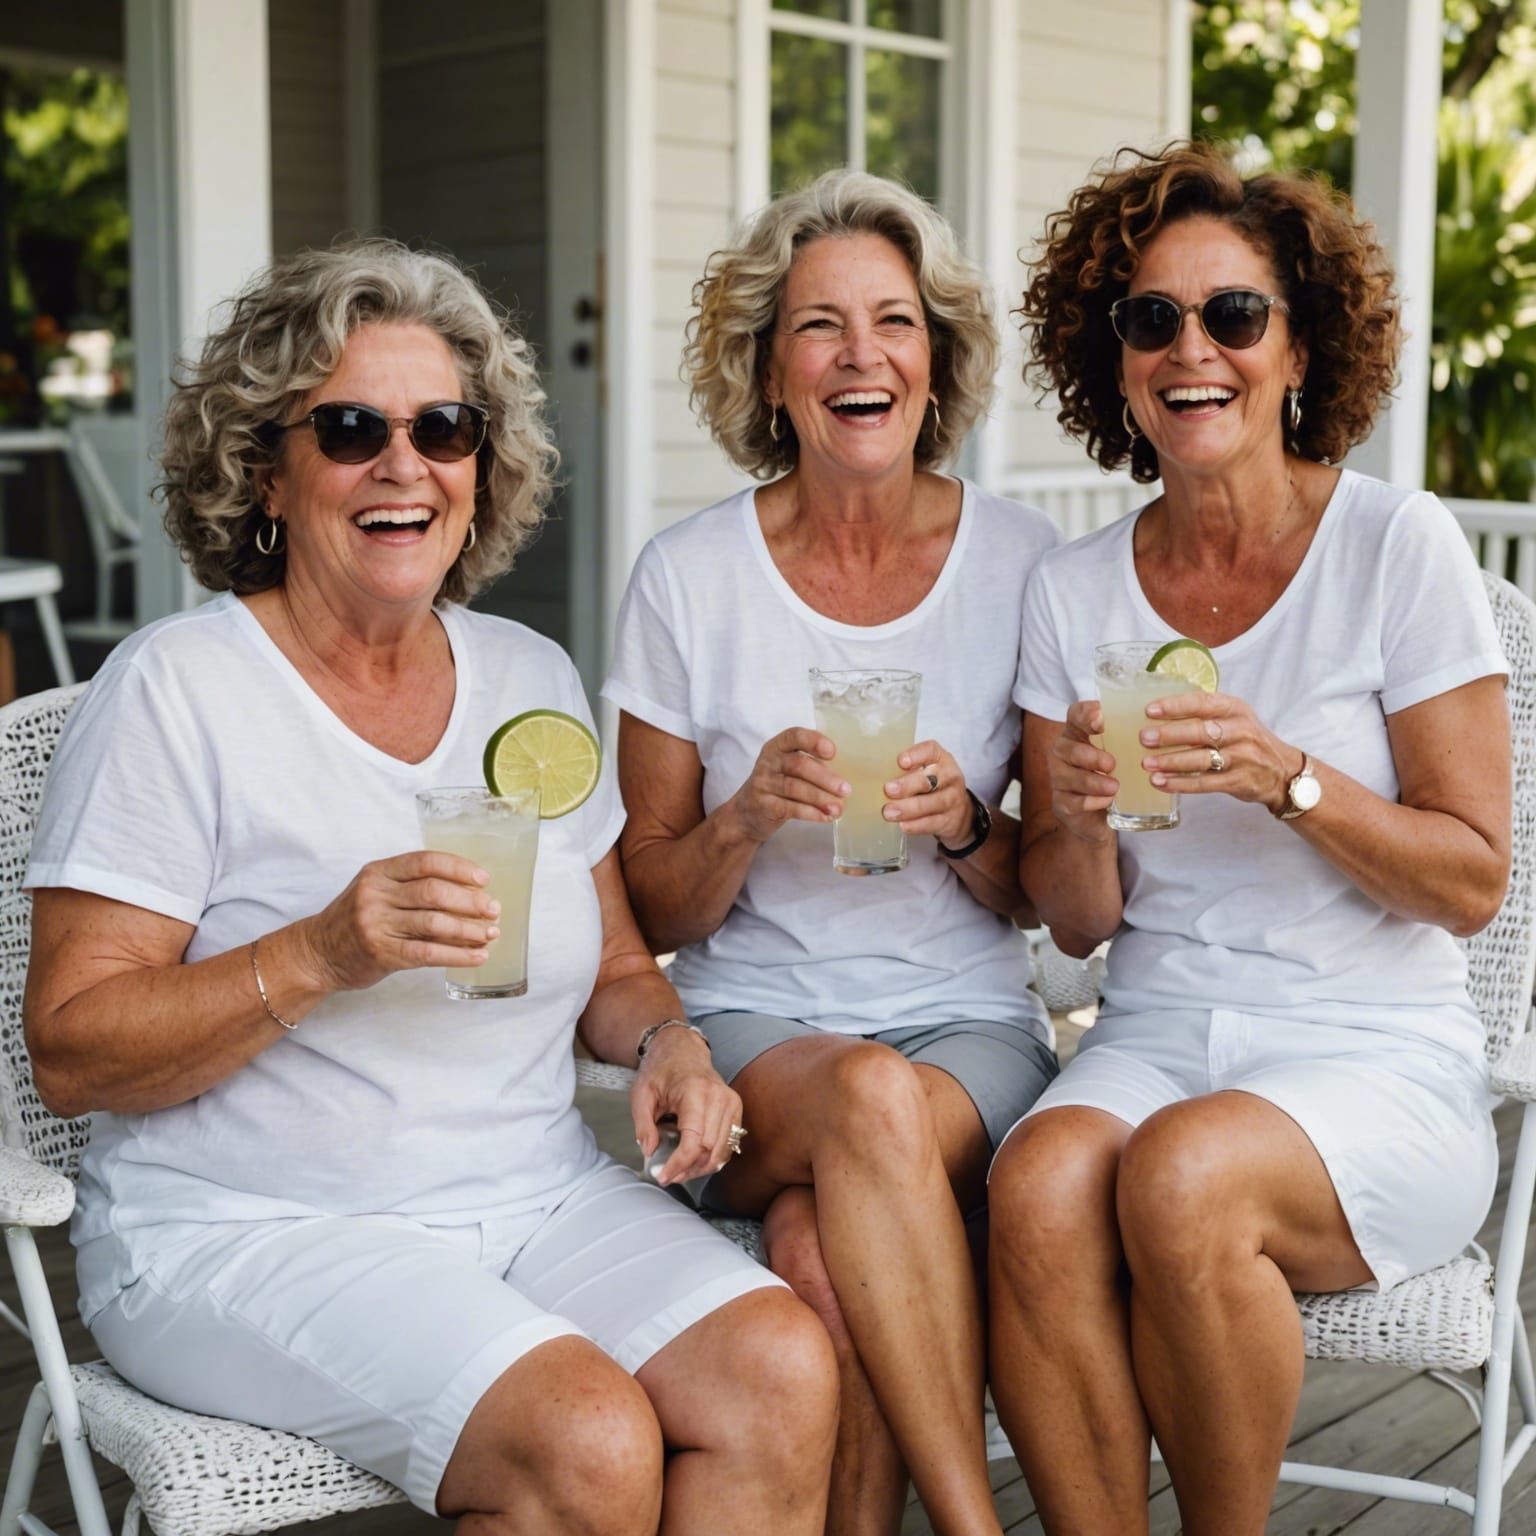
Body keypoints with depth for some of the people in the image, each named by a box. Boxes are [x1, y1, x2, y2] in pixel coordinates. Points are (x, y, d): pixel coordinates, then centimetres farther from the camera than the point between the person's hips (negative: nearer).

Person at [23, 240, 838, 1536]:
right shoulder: (177, 689, -5)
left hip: (540, 1198, 5)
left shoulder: (531, 676, 12)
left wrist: (670, 1041, -3)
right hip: (252, 1234, -5)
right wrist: (319, 957, -22)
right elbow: (69, 1053, -9)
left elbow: (615, 966, 20)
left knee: (785, 1376, -21)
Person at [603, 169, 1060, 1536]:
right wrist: (749, 816, -16)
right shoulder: (689, 577, 1)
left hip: (971, 1026, 0)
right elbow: (653, 913, 4)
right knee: (869, 1101, -35)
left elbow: (1053, 898, 7)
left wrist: (964, 825, -14)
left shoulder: (1023, 565, 2)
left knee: (821, 1238, -33)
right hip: (750, 1026, 0)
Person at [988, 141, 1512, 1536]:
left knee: (1182, 1172, -32)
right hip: (1155, 1040, 3)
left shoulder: (1400, 548, -4)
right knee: (1040, 1180, -30)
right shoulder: (1073, 593, 7)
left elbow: (1474, 882, -4)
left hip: (1382, 1064, -2)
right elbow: (1079, 924, 8)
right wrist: (1079, 817, -14)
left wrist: (1285, 777, -19)